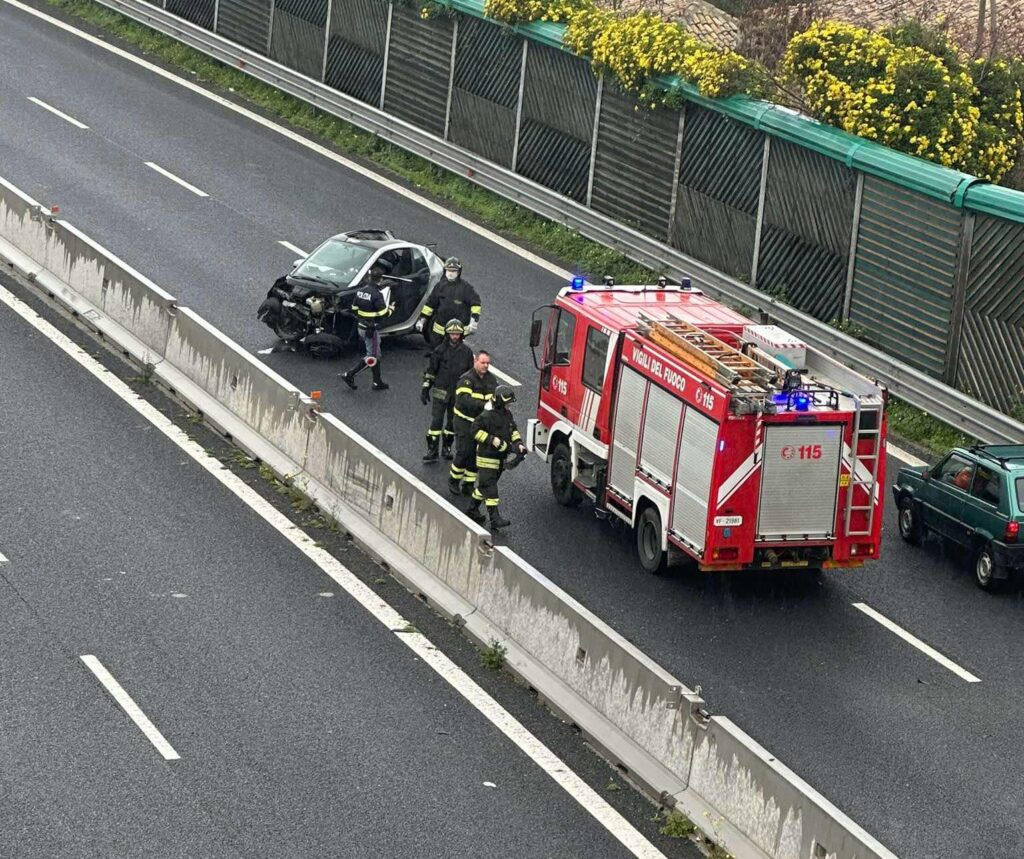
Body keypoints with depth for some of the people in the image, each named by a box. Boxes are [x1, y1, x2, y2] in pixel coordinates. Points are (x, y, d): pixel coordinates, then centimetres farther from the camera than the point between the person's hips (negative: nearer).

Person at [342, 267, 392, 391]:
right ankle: (349, 375, -5)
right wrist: (390, 309, 0)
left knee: (376, 355, 17)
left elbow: (354, 309, 9)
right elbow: (383, 315, -19)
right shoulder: (377, 295, -21)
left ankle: (377, 382, 23)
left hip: (360, 327, 8)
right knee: (371, 357, 1)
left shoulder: (360, 291, 2)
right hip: (371, 329, -8)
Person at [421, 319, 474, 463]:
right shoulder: (440, 350, -5)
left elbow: (470, 372, 12)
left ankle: (447, 447, 25)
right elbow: (430, 370, 1)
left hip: (458, 393, 2)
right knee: (436, 421, -5)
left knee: (453, 422, 10)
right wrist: (425, 388, -1)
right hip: (440, 392, -2)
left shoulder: (466, 352, 1)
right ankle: (432, 450, -2)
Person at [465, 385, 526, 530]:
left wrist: (518, 443, 3)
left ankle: (472, 509, 31)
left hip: (500, 457, 9)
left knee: (484, 485, 17)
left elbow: (513, 430, 19)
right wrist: (491, 439, -23)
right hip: (487, 457, -9)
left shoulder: (507, 414, 10)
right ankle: (495, 518, -15)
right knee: (490, 487, -10)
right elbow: (476, 430, -17)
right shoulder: (487, 415, -17)